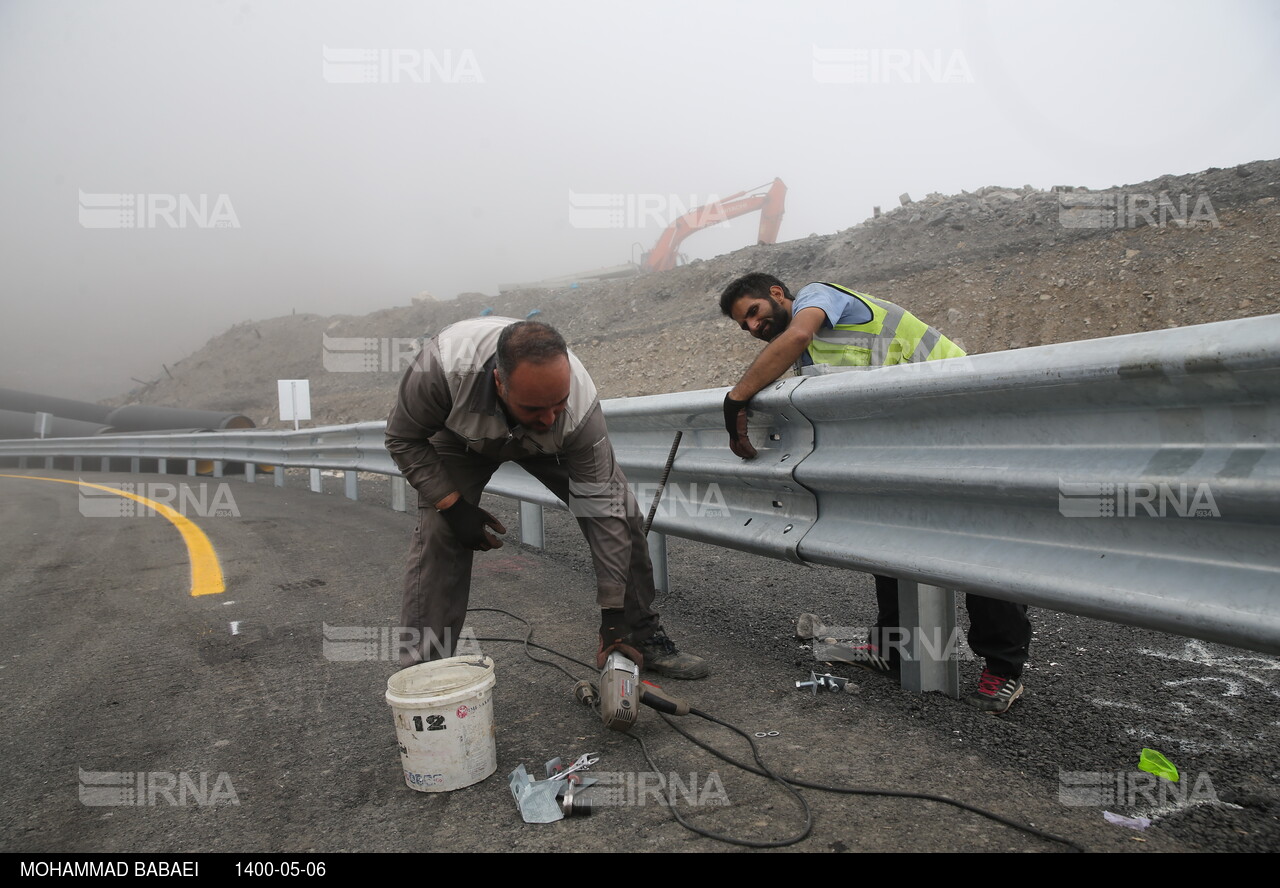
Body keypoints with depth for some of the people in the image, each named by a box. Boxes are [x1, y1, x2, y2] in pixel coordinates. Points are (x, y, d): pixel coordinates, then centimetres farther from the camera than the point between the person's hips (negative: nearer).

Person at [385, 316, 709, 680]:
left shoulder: (580, 405, -39)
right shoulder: (444, 365, -44)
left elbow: (601, 509, -32)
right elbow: (403, 438, -23)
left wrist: (613, 613, -29)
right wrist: (454, 507, -30)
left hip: (546, 444, 1)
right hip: (460, 434, 0)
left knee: (621, 513, -11)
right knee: (437, 533, -20)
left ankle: (644, 638, 6)